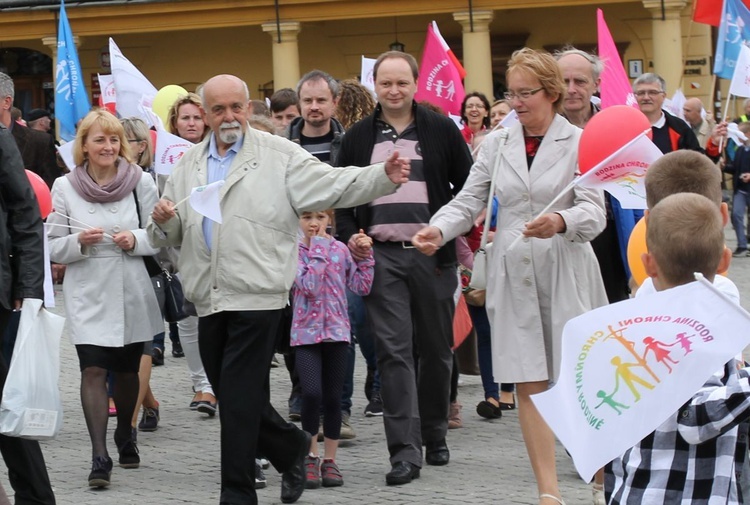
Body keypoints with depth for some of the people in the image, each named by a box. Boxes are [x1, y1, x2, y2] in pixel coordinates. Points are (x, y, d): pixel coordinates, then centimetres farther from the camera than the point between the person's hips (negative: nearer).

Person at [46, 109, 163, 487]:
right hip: (88, 296, -1)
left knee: (126, 371, 14)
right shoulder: (65, 187, 0)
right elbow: (53, 248, 3)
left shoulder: (141, 182, 0)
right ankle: (99, 457, -14)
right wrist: (79, 242, -17)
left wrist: (136, 240, -15)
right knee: (93, 371, -12)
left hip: (132, 294, 1)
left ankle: (124, 435, 38)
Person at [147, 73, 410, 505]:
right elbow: (168, 237, 19)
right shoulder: (190, 166, 16)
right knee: (230, 395, 11)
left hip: (257, 297, -6)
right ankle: (293, 449, 33)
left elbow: (331, 184, -9)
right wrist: (163, 221, -5)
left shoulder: (279, 155, 1)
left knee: (239, 399, -7)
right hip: (210, 301, 6)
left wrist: (384, 177, -24)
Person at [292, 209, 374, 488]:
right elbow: (309, 286, -17)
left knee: (333, 398, 5)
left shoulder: (340, 249, 7)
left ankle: (330, 460, 17)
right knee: (312, 393, -16)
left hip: (337, 331, 3)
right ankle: (311, 457, 0)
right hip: (306, 332, -3)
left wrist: (365, 255, -1)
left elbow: (361, 287, 6)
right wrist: (318, 249, -12)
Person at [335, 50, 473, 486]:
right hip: (381, 255, 0)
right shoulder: (358, 138, 8)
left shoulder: (441, 130, 4)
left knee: (436, 349, 9)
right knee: (394, 351, -7)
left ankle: (435, 435, 25)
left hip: (433, 254, 0)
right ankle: (405, 451, -10)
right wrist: (349, 236, -4)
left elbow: (469, 187, 6)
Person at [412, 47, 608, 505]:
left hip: (565, 270, -3)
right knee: (529, 383, 1)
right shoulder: (496, 145, 9)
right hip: (513, 273, 3)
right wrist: (439, 229, -13)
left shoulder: (580, 143, -2)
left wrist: (561, 221, -32)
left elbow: (594, 211, -11)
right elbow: (469, 202, 7)